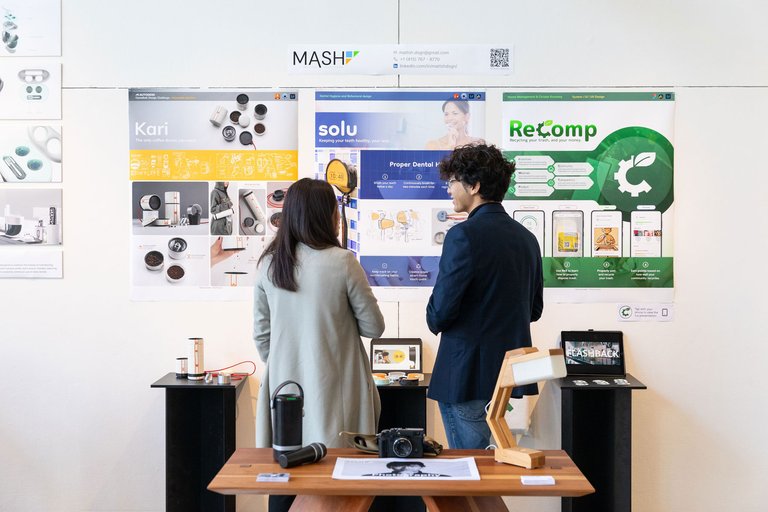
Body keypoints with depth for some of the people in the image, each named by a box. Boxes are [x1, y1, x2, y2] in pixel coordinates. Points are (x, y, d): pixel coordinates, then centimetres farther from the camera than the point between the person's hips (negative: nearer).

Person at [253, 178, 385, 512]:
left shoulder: (268, 264, 0)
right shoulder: (342, 262, -12)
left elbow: (261, 334, 7)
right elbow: (374, 327, -3)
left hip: (285, 385, 4)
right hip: (332, 389, -4)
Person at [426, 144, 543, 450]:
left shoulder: (464, 235, -17)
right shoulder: (526, 237, 8)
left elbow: (441, 310, -18)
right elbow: (534, 310, 14)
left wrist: (435, 322, 3)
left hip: (466, 374, -8)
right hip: (510, 373, 8)